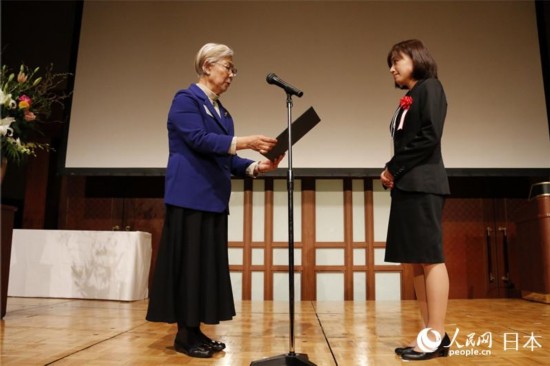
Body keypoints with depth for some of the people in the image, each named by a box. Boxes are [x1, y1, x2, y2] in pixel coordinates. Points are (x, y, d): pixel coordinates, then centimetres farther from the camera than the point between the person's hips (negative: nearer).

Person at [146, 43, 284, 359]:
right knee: (190, 263, -4)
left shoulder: (221, 111, 19)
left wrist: (256, 166, 1)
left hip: (213, 198, 8)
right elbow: (199, 139, -20)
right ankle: (185, 335, 7)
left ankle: (196, 331, 17)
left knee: (209, 263, 8)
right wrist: (245, 141, -25)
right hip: (190, 197, -8)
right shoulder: (186, 99, -4)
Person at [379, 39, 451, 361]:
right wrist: (392, 173, 1)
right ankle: (432, 334, 10)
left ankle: (437, 337, -4)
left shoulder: (429, 87, 0)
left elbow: (430, 136, -13)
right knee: (416, 262, 5)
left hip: (423, 185, -9)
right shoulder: (408, 100, 24)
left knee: (430, 259, -8)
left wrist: (393, 167, -9)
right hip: (408, 187, 9)